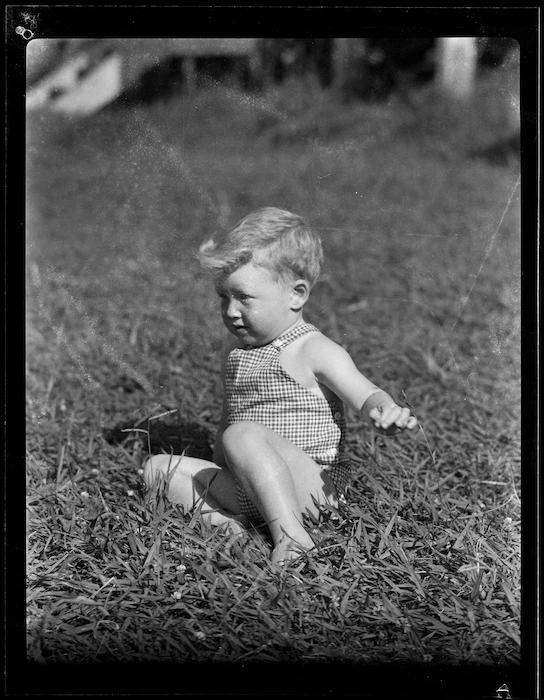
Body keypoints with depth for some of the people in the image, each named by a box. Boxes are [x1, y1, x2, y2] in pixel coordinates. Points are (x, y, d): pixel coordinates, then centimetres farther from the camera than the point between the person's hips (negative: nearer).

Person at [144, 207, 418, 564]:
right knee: (158, 466, 0)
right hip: (248, 486, 8)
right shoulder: (235, 354, 13)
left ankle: (289, 532, -38)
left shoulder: (315, 351, -11)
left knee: (243, 435, -34)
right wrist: (216, 477, 20)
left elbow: (366, 395, -24)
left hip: (312, 486, -8)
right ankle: (219, 513, -23)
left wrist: (387, 413, -47)